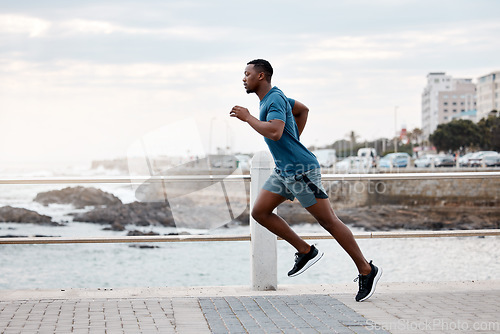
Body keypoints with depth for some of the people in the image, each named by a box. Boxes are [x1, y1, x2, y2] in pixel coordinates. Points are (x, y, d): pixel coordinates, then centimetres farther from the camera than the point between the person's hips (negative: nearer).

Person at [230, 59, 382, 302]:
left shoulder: (275, 99, -16)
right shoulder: (271, 98, 15)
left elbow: (275, 132, -33)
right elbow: (303, 110, 30)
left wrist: (247, 117, -21)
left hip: (301, 170, -10)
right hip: (283, 171, 10)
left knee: (329, 221, -5)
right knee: (259, 211, 3)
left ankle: (366, 271, 3)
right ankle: (305, 251, 10)